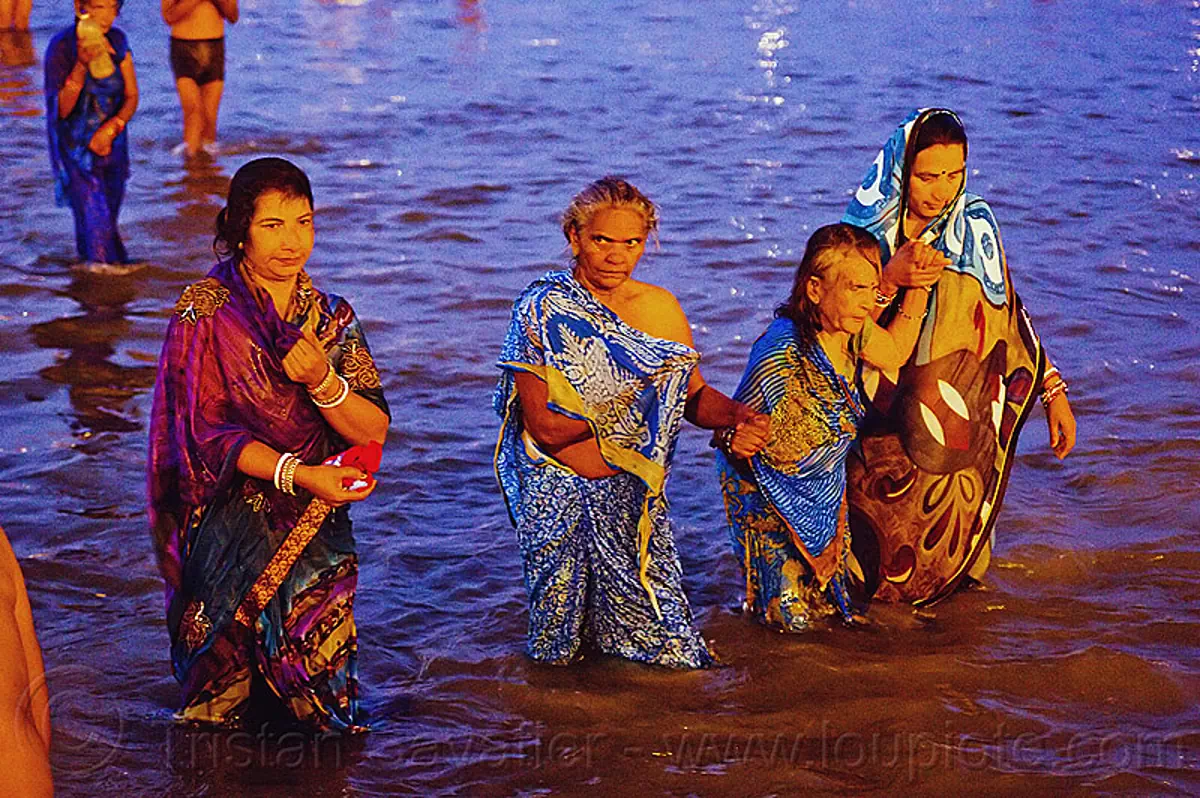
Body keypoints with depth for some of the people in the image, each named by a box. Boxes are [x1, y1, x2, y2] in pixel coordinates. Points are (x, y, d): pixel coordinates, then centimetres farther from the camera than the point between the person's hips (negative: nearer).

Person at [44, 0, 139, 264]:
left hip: (110, 141, 5)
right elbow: (62, 109, -19)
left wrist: (112, 127, -14)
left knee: (110, 210, 7)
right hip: (77, 147, -5)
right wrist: (82, 65, -33)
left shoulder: (117, 40, 0)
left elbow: (131, 96, 5)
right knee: (95, 215, -11)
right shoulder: (62, 46, -15)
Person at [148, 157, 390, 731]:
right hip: (229, 527, -3)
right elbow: (205, 431, -11)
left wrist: (322, 381, -19)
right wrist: (297, 474, -22)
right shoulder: (205, 311, -8)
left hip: (315, 526, 4)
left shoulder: (330, 316, 5)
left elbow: (374, 430, 0)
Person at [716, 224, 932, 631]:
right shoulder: (782, 352, -34)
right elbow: (731, 434, -24)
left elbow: (894, 352, 11)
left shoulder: (852, 333, -11)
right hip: (769, 492, -7)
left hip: (826, 490, 7)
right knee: (792, 615, -2)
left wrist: (918, 286, 3)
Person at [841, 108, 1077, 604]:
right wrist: (890, 281, -26)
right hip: (877, 417, -1)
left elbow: (1010, 317, 7)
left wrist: (1053, 390, 5)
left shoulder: (976, 227, -2)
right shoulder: (865, 228, -6)